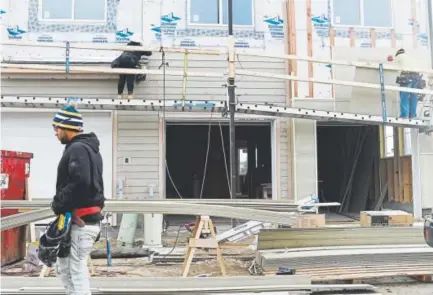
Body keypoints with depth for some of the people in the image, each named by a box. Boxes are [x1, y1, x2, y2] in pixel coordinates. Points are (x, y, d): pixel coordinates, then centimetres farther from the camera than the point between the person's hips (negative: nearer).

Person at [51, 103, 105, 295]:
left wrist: (58, 204, -14)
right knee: (63, 267, 18)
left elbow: (79, 183, -28)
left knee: (76, 270, -3)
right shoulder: (89, 148, 18)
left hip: (80, 221, -10)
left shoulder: (77, 149, -14)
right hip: (87, 219, 10)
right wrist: (60, 203, 10)